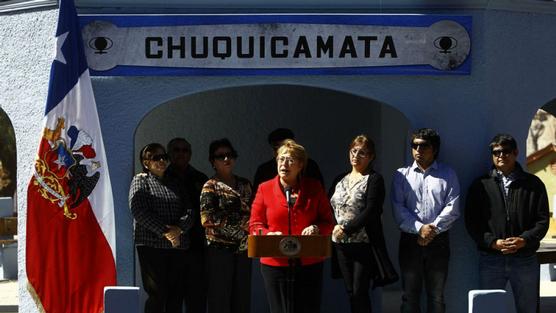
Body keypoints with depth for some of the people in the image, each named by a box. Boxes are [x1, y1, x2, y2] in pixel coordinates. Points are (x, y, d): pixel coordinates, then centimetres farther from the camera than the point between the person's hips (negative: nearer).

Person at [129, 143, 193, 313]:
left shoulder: (174, 184, 21)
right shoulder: (141, 180, 6)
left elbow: (189, 210, 9)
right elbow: (138, 211, -9)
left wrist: (179, 228, -12)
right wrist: (164, 232, -15)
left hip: (178, 245, 5)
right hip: (151, 244, -5)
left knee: (176, 294, 2)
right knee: (157, 294, -8)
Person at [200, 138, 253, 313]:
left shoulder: (244, 184, 14)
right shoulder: (210, 186, -1)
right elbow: (208, 218, -12)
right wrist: (239, 226, -10)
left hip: (243, 248, 5)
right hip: (220, 248, -5)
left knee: (242, 299, 6)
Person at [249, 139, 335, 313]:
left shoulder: (314, 188, 6)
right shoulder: (265, 189, 4)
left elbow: (328, 222, 9)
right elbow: (255, 225, 4)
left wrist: (316, 229, -12)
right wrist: (268, 235, -16)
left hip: (309, 264, 1)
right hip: (275, 264, -1)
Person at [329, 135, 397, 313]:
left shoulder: (374, 180, -4)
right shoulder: (340, 180, 15)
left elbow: (371, 211, -15)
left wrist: (346, 229, -16)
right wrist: (333, 228, -5)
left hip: (364, 245, -6)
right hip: (341, 245, 6)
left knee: (360, 293, -7)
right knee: (350, 292, 9)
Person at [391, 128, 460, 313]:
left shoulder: (447, 174, 8)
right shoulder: (402, 175, 8)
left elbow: (452, 207, -2)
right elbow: (398, 209, -3)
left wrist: (433, 229, -12)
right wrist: (419, 228, -14)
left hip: (439, 241, 0)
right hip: (410, 240, 0)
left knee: (437, 295, 4)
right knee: (410, 294, 2)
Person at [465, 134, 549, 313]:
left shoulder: (533, 184, 7)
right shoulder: (481, 185, 6)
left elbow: (543, 220, 2)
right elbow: (472, 222, 2)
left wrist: (524, 240, -14)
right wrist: (493, 242, -12)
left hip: (525, 259, 0)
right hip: (491, 259, 0)